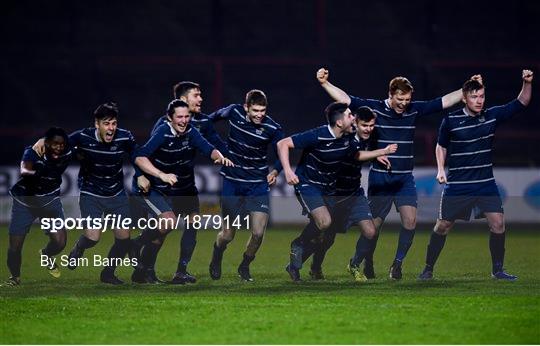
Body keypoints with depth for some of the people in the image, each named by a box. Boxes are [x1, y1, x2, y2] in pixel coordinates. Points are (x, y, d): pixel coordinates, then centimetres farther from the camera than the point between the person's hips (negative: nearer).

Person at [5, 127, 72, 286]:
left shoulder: (66, 155, -18)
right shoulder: (32, 152, -28)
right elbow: (24, 171, -48)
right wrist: (35, 173, -69)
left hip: (49, 200, 2)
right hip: (25, 200, -2)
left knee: (60, 241, -12)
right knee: (15, 244, -1)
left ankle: (46, 255, 25)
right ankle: (15, 277, 27)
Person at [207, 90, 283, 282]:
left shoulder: (272, 128, -15)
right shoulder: (234, 112, -10)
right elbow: (216, 116, 14)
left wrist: (275, 171, -20)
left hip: (258, 185, -1)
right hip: (232, 182, 1)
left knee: (258, 233, -12)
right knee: (228, 234, 4)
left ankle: (245, 266, 18)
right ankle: (216, 261, 37)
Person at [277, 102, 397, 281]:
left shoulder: (347, 138, -3)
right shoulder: (318, 136, -25)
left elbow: (356, 155, 21)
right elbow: (282, 144, -23)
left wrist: (383, 152, 14)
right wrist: (288, 171, -33)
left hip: (328, 188, 7)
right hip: (307, 184, -7)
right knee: (324, 221, -27)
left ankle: (294, 265, 20)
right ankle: (298, 245, 0)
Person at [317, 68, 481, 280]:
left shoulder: (414, 110, 3)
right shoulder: (374, 108, -5)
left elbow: (445, 101, 7)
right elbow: (345, 99, -8)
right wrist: (325, 83, -19)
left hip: (405, 178, 2)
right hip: (380, 178, -2)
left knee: (410, 220, -13)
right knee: (374, 223, 1)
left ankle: (397, 264, 3)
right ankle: (367, 264, 23)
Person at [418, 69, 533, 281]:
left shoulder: (492, 116, 1)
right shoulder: (451, 121, -6)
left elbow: (521, 103, 3)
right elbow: (441, 146, 9)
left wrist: (527, 83, -13)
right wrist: (441, 169, -3)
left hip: (485, 183, 2)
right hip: (457, 185, -2)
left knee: (498, 223, -8)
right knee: (443, 226, 1)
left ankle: (497, 270, 6)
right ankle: (428, 269, 15)